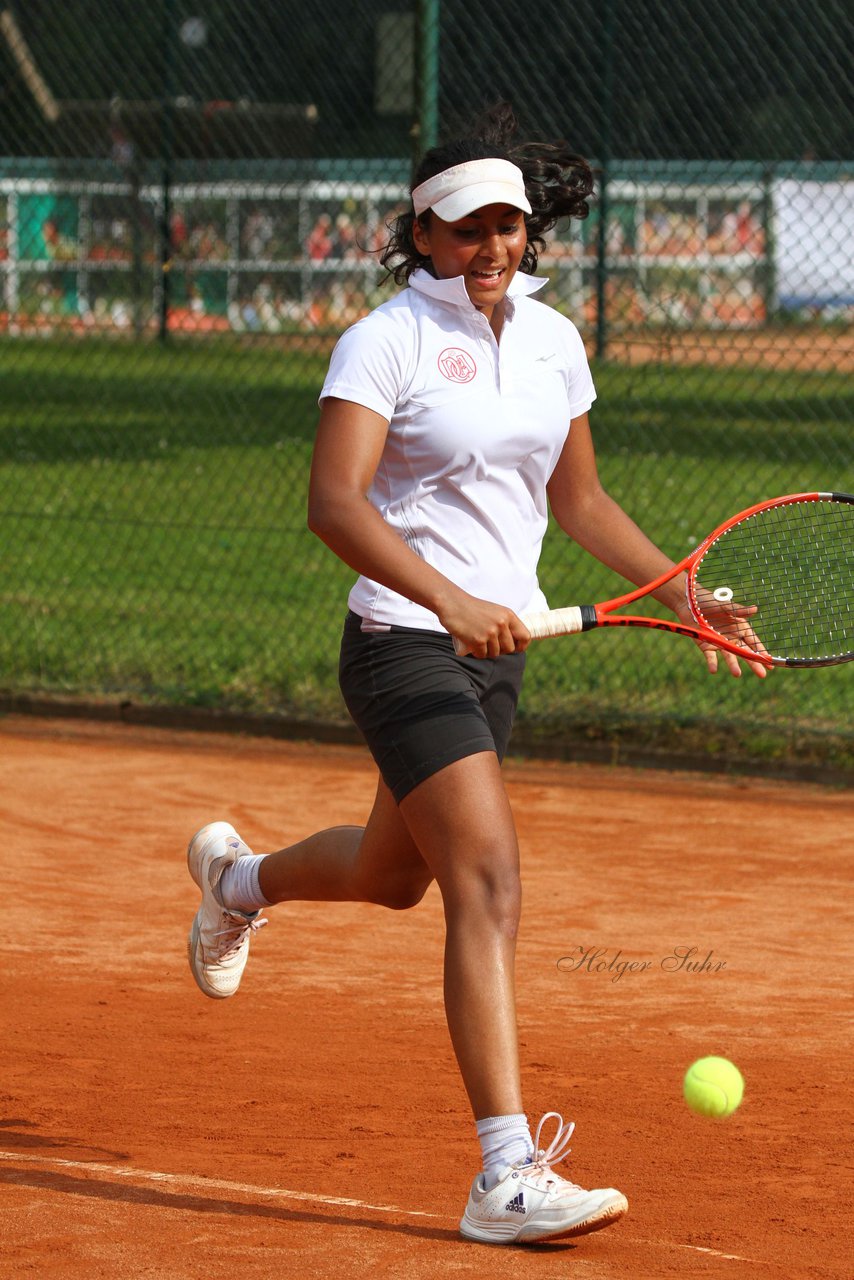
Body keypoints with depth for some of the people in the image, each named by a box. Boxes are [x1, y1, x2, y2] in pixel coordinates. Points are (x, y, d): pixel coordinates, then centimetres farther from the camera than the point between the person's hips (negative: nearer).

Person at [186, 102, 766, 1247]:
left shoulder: (554, 340, 8)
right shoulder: (386, 341, -13)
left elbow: (578, 499, 20)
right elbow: (333, 503, -25)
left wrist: (682, 595, 10)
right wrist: (449, 600, -38)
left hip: (496, 648, 8)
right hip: (406, 641, -8)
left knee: (393, 876, 24)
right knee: (490, 885, -20)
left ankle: (238, 876, 57)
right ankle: (508, 1176, -24)